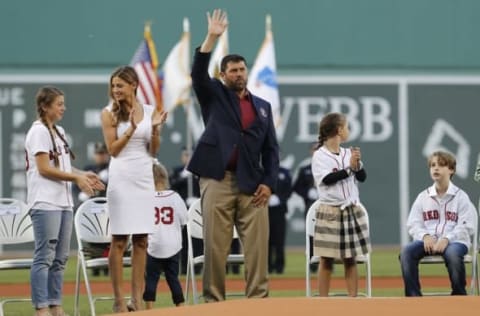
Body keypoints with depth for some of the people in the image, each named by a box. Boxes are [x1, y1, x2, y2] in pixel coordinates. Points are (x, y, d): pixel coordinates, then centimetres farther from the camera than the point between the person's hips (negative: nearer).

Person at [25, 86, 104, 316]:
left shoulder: (59, 132, 17)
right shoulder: (38, 132, -8)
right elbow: (44, 169, -14)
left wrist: (83, 176, 5)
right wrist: (76, 178, -13)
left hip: (64, 202, 9)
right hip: (45, 202, -9)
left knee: (60, 257, 9)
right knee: (44, 256, -9)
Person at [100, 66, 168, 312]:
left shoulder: (150, 111, 7)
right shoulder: (110, 113, 0)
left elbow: (153, 151, 8)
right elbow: (113, 149, -5)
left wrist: (155, 128, -9)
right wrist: (132, 127, -16)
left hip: (144, 178, 3)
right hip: (121, 178, -3)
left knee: (141, 240, 4)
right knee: (119, 240, -3)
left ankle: (137, 298, 7)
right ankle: (119, 300, -1)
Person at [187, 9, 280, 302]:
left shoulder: (262, 106, 18)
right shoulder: (214, 96, 12)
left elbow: (271, 148, 14)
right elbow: (198, 72, -7)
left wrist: (269, 182, 1)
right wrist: (212, 37, -15)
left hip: (252, 184, 2)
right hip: (218, 181, -2)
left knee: (257, 247, -3)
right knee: (215, 246, -3)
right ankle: (214, 301, 0)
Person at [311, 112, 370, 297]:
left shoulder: (349, 153, 7)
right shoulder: (319, 156, -7)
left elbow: (362, 177, 3)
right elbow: (327, 179, -19)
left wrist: (358, 164, -14)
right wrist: (349, 168, -18)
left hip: (352, 211, 4)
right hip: (330, 212, -4)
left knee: (350, 259, 6)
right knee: (327, 259, -1)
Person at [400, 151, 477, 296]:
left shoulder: (460, 196, 3)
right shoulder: (423, 196, 13)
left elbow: (465, 227, -5)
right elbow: (413, 224, 9)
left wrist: (446, 239, -20)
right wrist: (425, 236, -13)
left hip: (454, 241, -3)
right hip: (427, 240, 3)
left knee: (452, 253, -38)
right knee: (406, 251, -26)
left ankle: (459, 295, -19)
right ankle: (413, 296, -23)